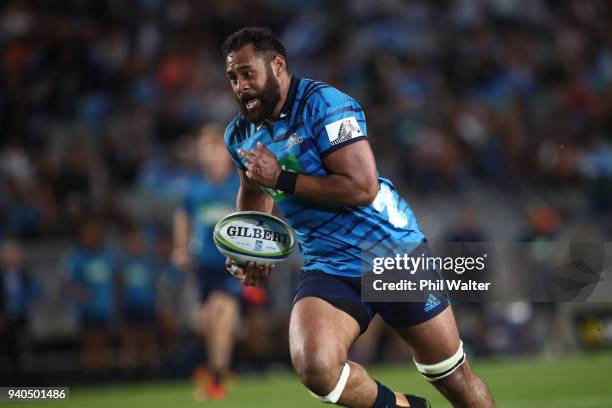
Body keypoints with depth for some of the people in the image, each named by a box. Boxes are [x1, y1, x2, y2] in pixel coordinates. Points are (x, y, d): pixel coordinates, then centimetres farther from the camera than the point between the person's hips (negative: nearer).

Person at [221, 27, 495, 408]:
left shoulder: (322, 103, -15)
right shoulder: (239, 135, 6)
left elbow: (362, 186, -25)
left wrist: (281, 178, -21)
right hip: (329, 269, 4)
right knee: (314, 366, -26)